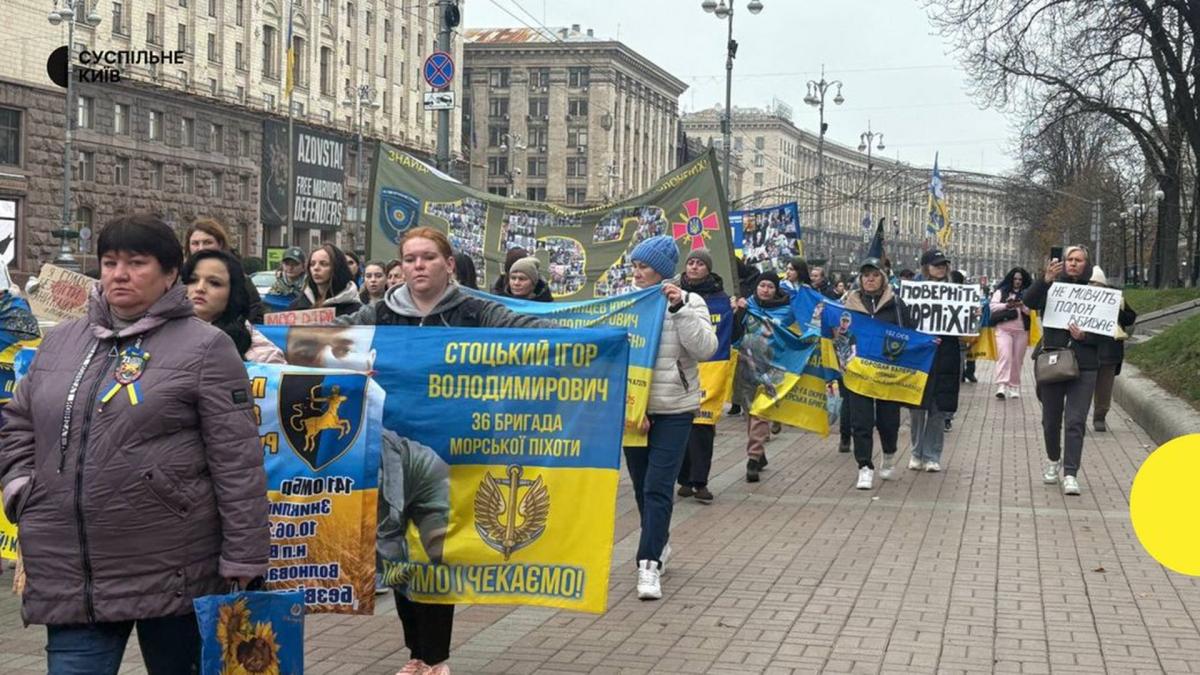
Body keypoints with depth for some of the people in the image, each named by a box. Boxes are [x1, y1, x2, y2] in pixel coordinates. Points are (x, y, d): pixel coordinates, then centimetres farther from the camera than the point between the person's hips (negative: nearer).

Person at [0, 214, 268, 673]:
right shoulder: (60, 342, 13)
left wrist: (243, 560, -11)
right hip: (71, 576, 4)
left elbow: (237, 462, -8)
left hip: (170, 573, -4)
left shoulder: (204, 347, -4)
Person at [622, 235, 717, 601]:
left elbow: (705, 348, -13)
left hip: (674, 410, -3)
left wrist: (680, 308, -19)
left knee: (658, 488, -10)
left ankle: (650, 564, -10)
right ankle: (659, 545, 34)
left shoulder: (689, 303, -2)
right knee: (641, 485, 14)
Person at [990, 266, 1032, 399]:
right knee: (1004, 356, -16)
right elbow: (992, 306, -1)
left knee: (1017, 360, 6)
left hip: (1021, 330, 2)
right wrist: (1006, 305, -17)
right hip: (1004, 329, -2)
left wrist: (1022, 306, -19)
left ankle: (1014, 387, 15)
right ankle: (1001, 386, -25)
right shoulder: (1001, 291, 8)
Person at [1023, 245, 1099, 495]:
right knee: (1051, 419, 11)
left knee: (1076, 422, -7)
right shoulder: (1052, 288, 4)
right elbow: (1029, 301, -14)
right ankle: (1053, 460, 36)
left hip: (1084, 367, -1)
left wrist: (1085, 336, -16)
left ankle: (1070, 474, -6)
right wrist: (1046, 280, -29)